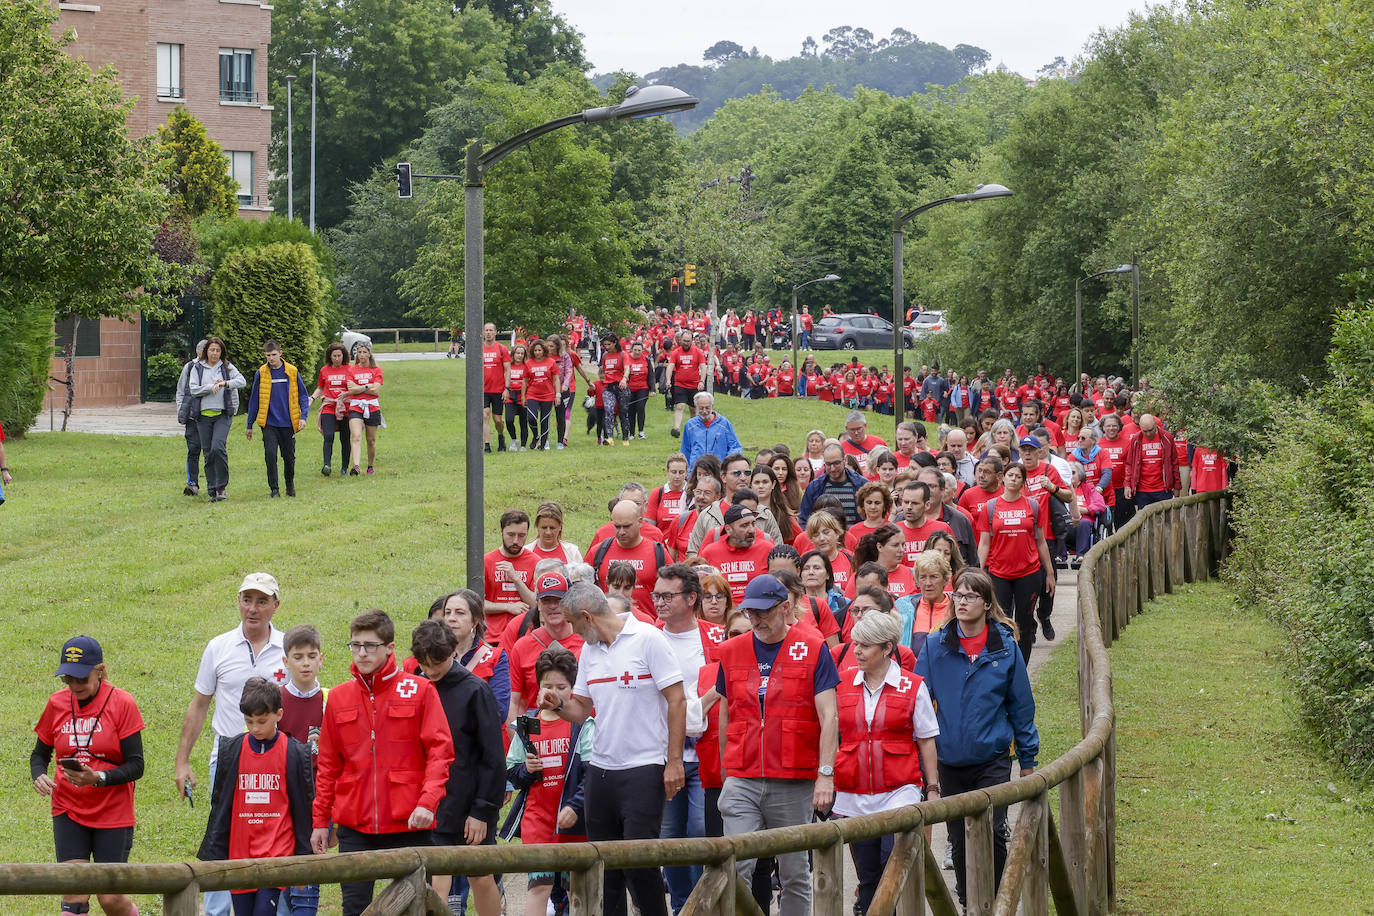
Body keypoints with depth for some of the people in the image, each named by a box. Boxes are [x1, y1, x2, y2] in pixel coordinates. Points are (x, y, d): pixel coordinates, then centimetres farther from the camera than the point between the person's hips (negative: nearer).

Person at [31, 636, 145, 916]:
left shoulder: (121, 703, -9)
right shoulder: (57, 703, 2)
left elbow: (136, 766, -10)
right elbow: (40, 753, 12)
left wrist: (98, 778, -27)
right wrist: (38, 777, -10)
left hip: (113, 812, -3)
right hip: (68, 811, 3)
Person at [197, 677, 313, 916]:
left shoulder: (294, 753, -2)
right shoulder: (231, 750, 4)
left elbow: (304, 809, 4)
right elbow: (219, 805, 10)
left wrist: (303, 861, 4)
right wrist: (214, 856, 9)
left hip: (278, 852, -3)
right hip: (239, 853, 3)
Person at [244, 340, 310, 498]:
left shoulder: (292, 372, 0)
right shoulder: (260, 373, 0)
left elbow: (303, 395, 6)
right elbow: (254, 399, 7)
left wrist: (303, 416, -7)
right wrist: (250, 425, 8)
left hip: (288, 423, 1)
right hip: (269, 423, -1)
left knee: (289, 457, 9)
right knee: (270, 455, -14)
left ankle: (290, 483, 35)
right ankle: (274, 489, -4)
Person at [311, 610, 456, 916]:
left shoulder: (419, 690, 0)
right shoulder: (339, 697, 9)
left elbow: (440, 751, -5)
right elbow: (328, 764, 14)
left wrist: (428, 802, -18)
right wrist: (320, 819, 9)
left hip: (408, 823, -3)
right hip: (354, 825, 3)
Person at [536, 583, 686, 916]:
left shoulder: (647, 638, -7)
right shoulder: (589, 650, 14)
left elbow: (676, 700, -9)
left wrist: (674, 761, -13)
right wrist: (557, 704, -5)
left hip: (644, 768, -7)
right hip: (600, 771, 7)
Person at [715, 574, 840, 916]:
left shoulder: (812, 650, 0)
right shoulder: (731, 652, 9)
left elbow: (828, 717, -4)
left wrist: (825, 774, -12)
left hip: (794, 783, -2)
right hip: (741, 782, 2)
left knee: (795, 872, 7)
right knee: (737, 868, -10)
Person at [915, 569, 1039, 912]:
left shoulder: (1005, 647, -2)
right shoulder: (935, 646, -1)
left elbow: (1021, 705, 6)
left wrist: (1028, 759, 9)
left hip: (992, 758, -2)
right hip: (949, 760, 2)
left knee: (993, 833, -11)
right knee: (959, 839, 9)